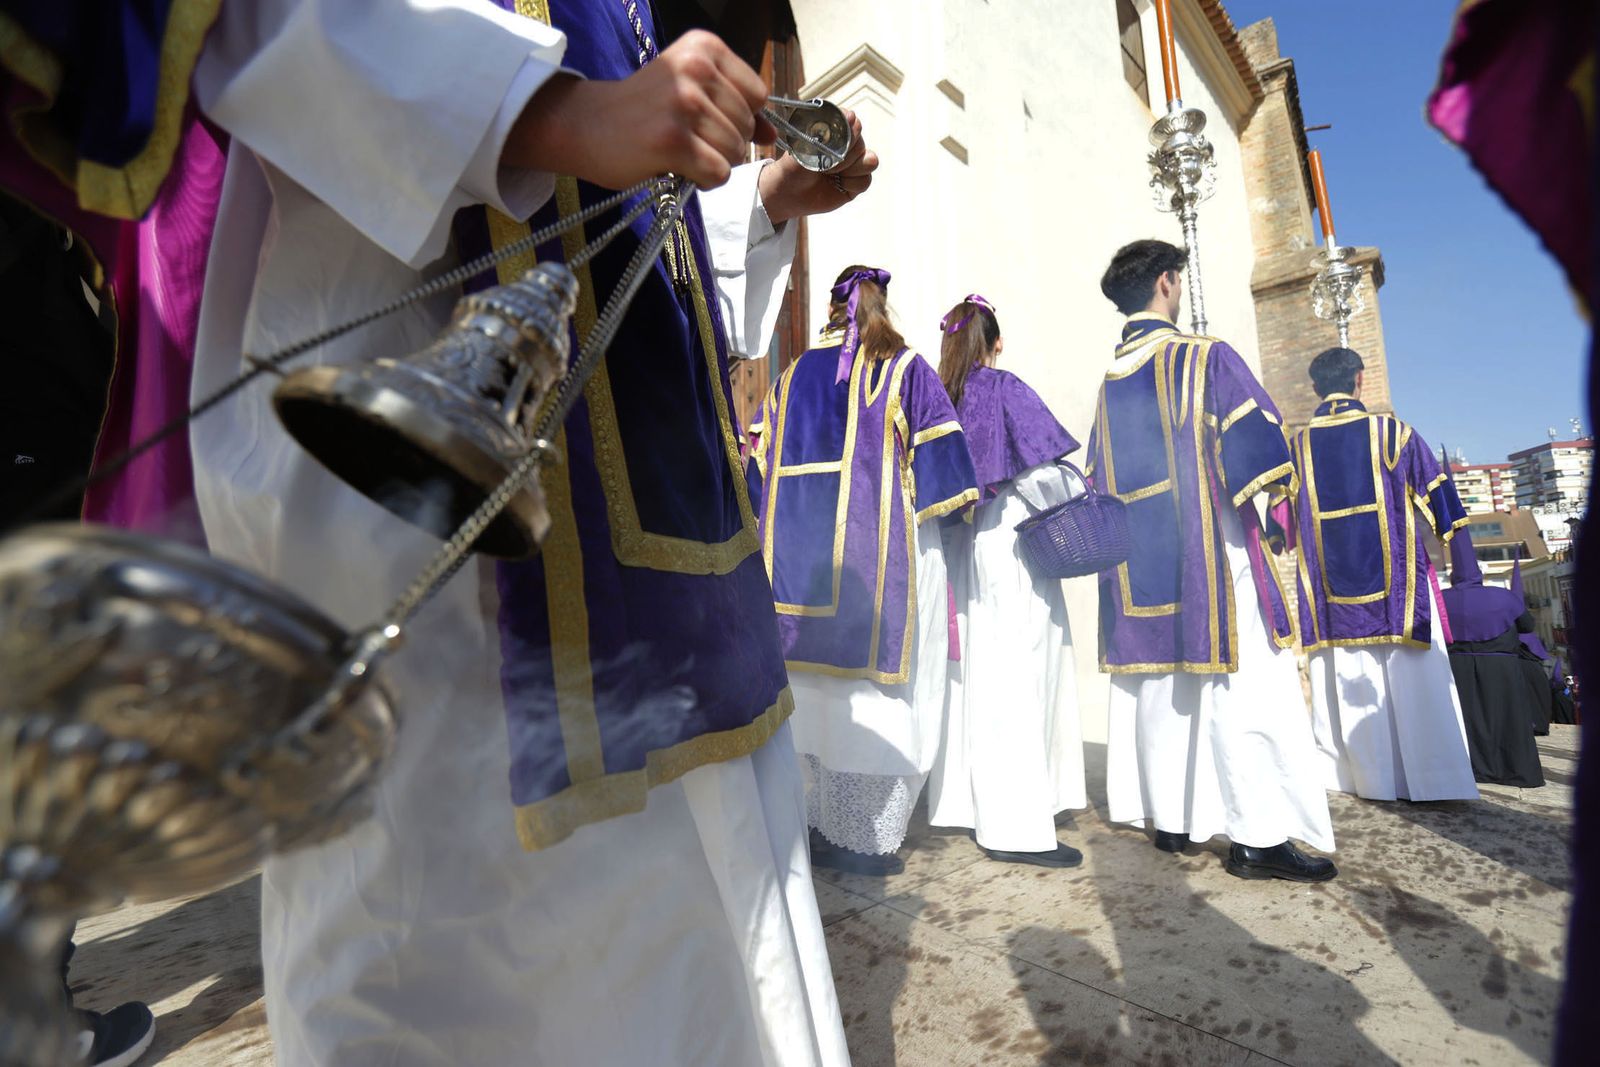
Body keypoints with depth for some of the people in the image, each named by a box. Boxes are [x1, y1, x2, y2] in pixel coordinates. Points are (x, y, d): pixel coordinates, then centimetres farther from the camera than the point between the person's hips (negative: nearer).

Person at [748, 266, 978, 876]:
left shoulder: (793, 376, 11)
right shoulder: (905, 369, 1)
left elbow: (760, 465, 11)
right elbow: (941, 462, -4)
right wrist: (947, 505, 13)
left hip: (803, 553, 4)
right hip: (884, 556, -4)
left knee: (816, 694, 13)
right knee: (877, 695, 4)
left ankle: (819, 829, 22)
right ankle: (865, 841, 11)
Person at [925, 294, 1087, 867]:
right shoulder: (1006, 389, -7)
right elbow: (1043, 474, -12)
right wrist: (1083, 497, 4)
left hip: (957, 551, 7)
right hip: (1010, 548, -6)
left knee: (971, 675, 13)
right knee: (1016, 681, -4)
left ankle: (966, 800, 23)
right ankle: (1015, 826, 2)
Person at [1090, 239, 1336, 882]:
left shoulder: (1109, 381, 13)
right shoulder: (1205, 357, -4)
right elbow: (1259, 447, -11)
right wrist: (1274, 490, 3)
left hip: (1138, 562, 6)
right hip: (1211, 550, -6)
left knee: (1158, 684, 10)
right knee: (1244, 687, -3)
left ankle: (1169, 819, 16)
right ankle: (1258, 835, -1)